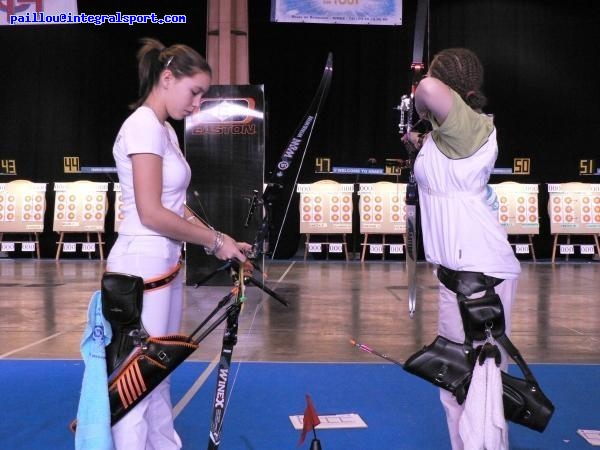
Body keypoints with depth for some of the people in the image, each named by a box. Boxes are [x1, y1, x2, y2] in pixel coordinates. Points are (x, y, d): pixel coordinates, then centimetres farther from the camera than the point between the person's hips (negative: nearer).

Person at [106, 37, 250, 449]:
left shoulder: (165, 130, 13)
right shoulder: (144, 126, -15)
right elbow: (151, 214, -21)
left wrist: (217, 238, 3)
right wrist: (214, 240, -11)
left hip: (164, 264, 10)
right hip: (142, 265, -10)